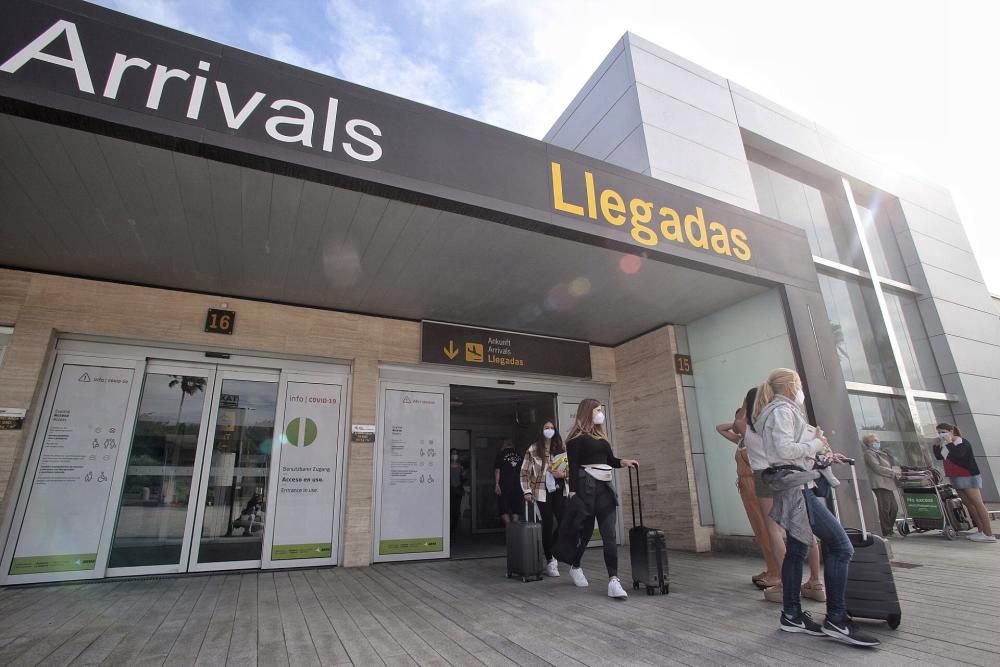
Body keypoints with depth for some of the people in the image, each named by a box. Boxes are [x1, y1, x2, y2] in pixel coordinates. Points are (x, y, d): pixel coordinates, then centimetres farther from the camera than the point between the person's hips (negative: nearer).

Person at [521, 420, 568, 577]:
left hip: (559, 490, 3)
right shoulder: (533, 450, -2)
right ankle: (549, 561, 10)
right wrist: (527, 491, -7)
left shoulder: (561, 447, 8)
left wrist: (564, 473, -9)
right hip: (542, 491, -3)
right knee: (548, 525, -3)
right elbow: (525, 472, -1)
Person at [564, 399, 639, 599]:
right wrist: (573, 493, -17)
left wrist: (624, 461, 0)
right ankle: (575, 567, 33)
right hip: (586, 487, -6)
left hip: (605, 488, 6)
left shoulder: (601, 435, 17)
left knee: (609, 535, -3)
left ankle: (613, 581, -4)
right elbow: (573, 466, -11)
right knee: (585, 531, 8)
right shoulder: (577, 437, -6)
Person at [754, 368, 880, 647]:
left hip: (793, 487, 11)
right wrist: (816, 444, -9)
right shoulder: (782, 409, -11)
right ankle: (836, 620, -5)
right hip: (794, 485, -11)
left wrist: (820, 453, 15)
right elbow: (784, 449, -22)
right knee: (841, 545, -9)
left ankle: (792, 615, 18)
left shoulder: (781, 411, 21)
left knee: (797, 549, 12)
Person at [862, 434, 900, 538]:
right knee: (885, 508, -8)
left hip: (888, 484, 9)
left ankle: (889, 530, 22)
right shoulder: (869, 453, -5)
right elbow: (877, 468, -14)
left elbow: (893, 465, 16)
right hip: (880, 484, -9)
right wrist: (893, 473, -12)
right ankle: (885, 532, -2)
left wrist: (897, 472, -5)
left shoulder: (882, 453, 23)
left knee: (894, 508, 10)